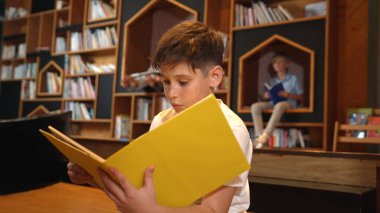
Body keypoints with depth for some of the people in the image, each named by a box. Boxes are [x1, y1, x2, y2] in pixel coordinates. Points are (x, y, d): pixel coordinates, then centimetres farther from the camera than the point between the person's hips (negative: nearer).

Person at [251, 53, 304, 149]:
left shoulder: (293, 78, 6)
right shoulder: (273, 80, 18)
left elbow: (301, 97, 4)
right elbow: (267, 95, 24)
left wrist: (288, 95, -12)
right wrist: (266, 96, 0)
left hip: (288, 103, -5)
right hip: (273, 103, 5)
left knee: (280, 105, -42)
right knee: (255, 106, -23)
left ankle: (266, 135, -46)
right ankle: (259, 135, -34)